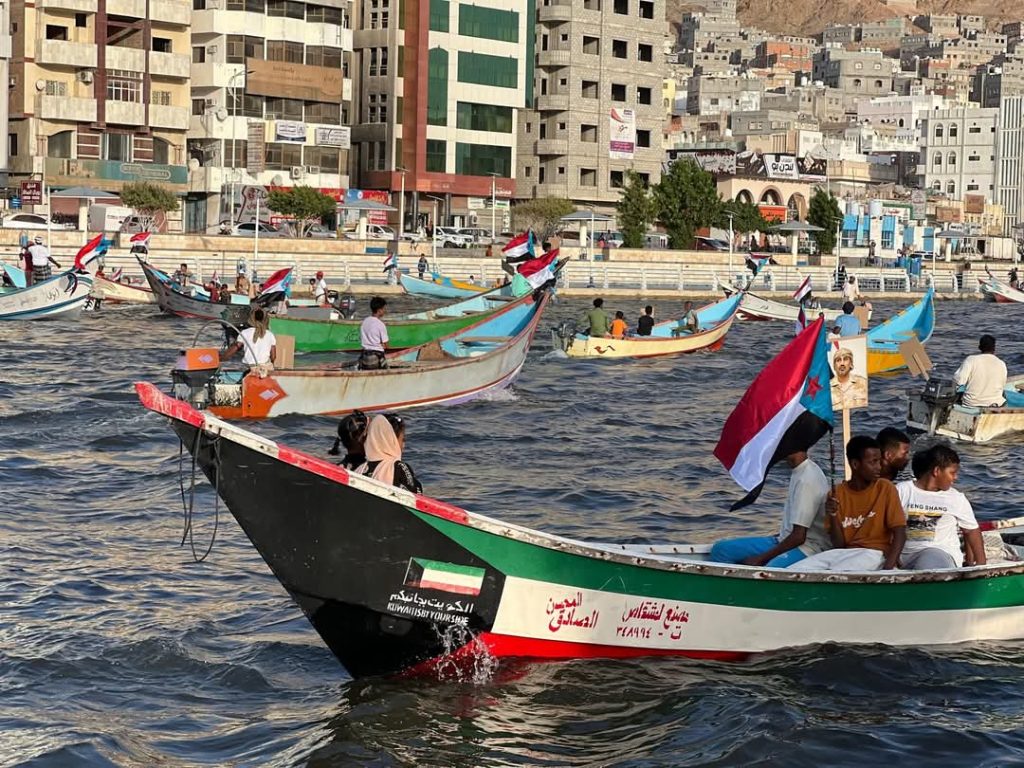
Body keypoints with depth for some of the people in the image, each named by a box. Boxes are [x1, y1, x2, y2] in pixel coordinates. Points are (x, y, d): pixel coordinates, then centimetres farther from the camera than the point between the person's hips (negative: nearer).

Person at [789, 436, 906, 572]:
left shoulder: (886, 488, -1)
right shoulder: (837, 493, 7)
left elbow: (900, 534, -6)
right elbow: (839, 544, 6)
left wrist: (887, 569, -21)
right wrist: (833, 516, -13)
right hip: (844, 553, 4)